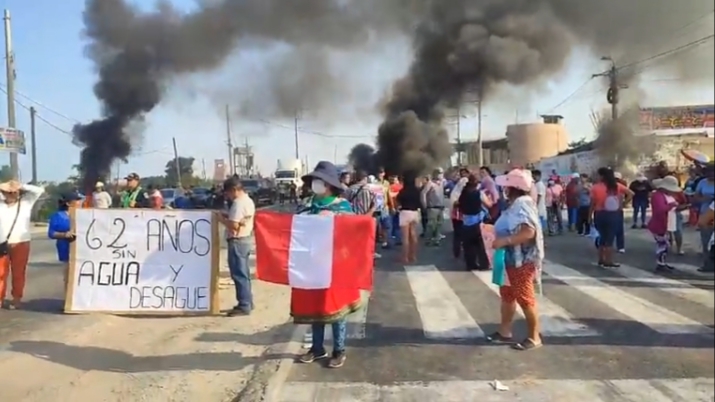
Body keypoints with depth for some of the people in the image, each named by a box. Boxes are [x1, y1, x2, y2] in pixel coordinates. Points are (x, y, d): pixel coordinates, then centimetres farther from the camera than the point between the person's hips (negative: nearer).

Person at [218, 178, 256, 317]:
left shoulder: (238, 202, -18)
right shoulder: (248, 201, 13)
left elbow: (234, 225, -24)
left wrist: (222, 218, -9)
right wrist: (228, 216, 9)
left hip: (237, 241, -10)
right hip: (246, 239, 10)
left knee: (239, 274, -5)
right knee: (244, 273, 16)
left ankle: (244, 306, -2)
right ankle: (247, 302, 23)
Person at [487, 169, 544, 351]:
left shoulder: (523, 204, -20)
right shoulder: (515, 204, 11)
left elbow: (529, 232, -32)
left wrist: (505, 241, -32)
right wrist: (500, 240, 6)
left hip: (522, 261, -10)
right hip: (511, 259, 10)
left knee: (525, 299, 0)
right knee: (507, 296, 16)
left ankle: (534, 337, 12)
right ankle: (504, 331, 26)